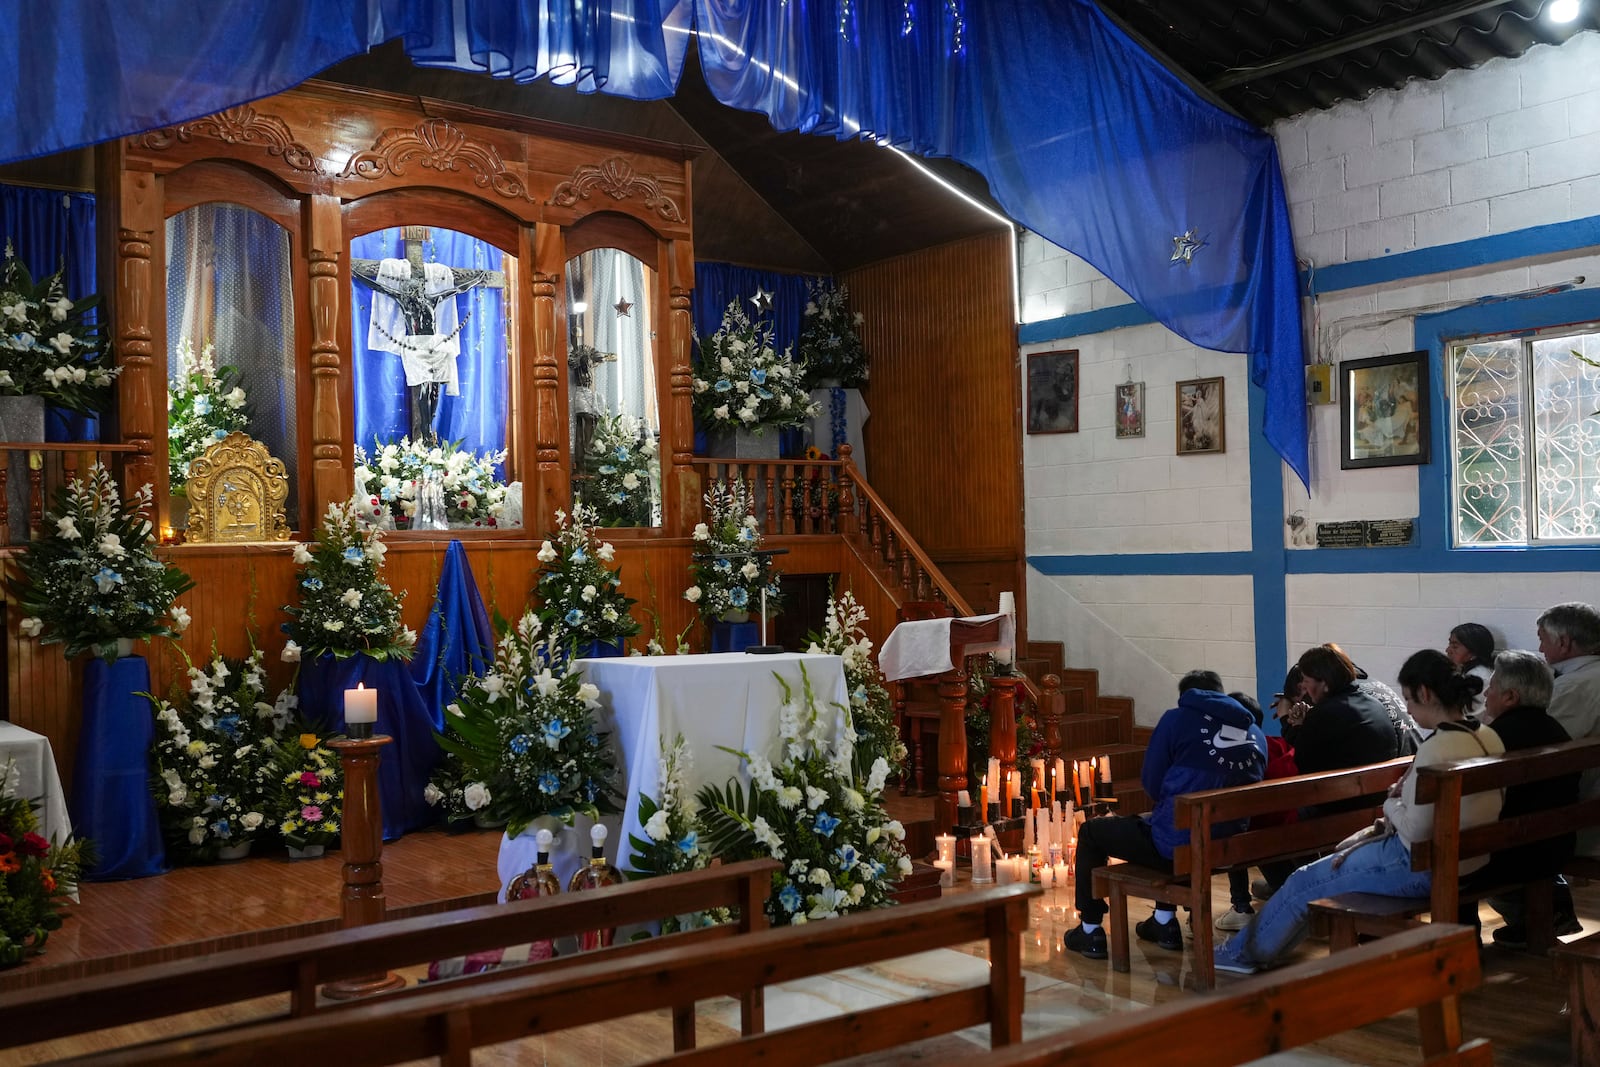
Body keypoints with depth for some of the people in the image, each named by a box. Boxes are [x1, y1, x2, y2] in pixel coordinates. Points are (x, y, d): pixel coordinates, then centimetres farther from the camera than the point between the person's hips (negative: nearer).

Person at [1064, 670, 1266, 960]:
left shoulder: (1178, 719, -4)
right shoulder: (1256, 733, 9)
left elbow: (1153, 785, -3)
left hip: (1178, 846, -6)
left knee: (1090, 832, 19)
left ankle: (1090, 931, 22)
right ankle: (1164, 921, 38)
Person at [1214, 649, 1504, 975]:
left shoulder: (1436, 749, -26)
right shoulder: (1489, 737, 2)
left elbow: (1414, 830, -25)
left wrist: (1392, 804, -4)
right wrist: (1392, 821, 5)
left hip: (1425, 866, -9)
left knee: (1305, 883, 7)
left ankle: (1246, 951, 27)